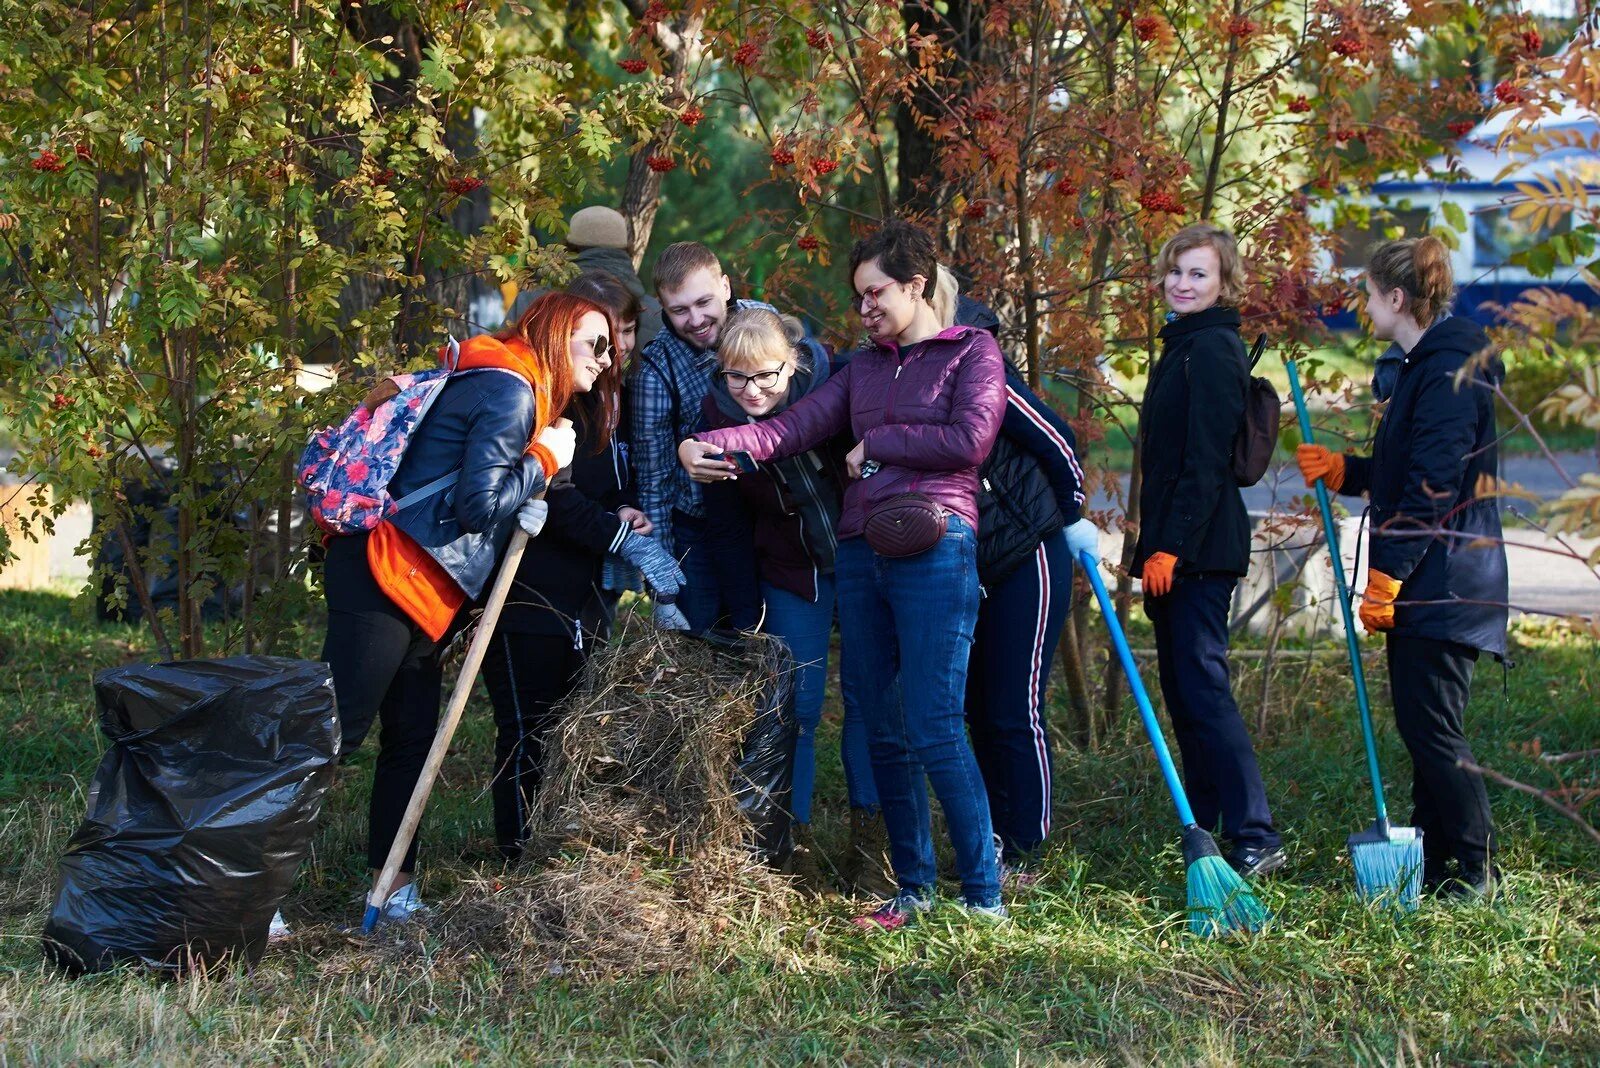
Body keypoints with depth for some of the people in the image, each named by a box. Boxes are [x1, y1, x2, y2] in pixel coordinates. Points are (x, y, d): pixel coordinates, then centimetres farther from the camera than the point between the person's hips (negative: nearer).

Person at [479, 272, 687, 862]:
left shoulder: (609, 395, 14)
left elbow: (617, 481, 23)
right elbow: (548, 491, -22)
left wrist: (626, 509, 0)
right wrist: (614, 530, -17)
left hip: (585, 599, 9)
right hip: (532, 594, -9)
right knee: (531, 730, -4)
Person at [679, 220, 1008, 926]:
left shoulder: (972, 352, 5)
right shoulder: (865, 366, 20)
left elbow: (970, 438, -11)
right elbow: (795, 425, 7)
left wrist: (877, 443, -2)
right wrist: (710, 445, -9)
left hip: (934, 550, -6)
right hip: (860, 552, 6)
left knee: (934, 729, -12)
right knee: (882, 730, 7)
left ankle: (984, 895, -5)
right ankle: (913, 889, 16)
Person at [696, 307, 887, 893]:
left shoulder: (836, 384, -20)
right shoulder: (717, 415, -11)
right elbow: (726, 527, -3)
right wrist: (747, 618, -2)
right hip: (791, 573, 1)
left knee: (869, 695, 3)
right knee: (796, 706, 0)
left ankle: (868, 829, 16)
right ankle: (794, 840, 9)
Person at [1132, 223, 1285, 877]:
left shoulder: (1212, 349, -12)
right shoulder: (1183, 345, 19)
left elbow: (1206, 460, -19)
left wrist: (1170, 547, -21)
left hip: (1199, 549, -10)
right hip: (1176, 549, 10)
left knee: (1202, 687, -13)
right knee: (1181, 688, 13)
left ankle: (1256, 839, -15)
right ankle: (1201, 829, 20)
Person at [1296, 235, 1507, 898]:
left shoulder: (1450, 369, -16)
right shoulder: (1426, 365, 16)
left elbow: (1433, 486, -21)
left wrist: (1387, 576, -20)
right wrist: (1339, 470, 13)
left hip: (1442, 583, -10)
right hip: (1421, 585, 10)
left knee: (1430, 727, -7)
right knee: (1420, 725, 13)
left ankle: (1472, 871, 0)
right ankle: (1433, 862, 19)